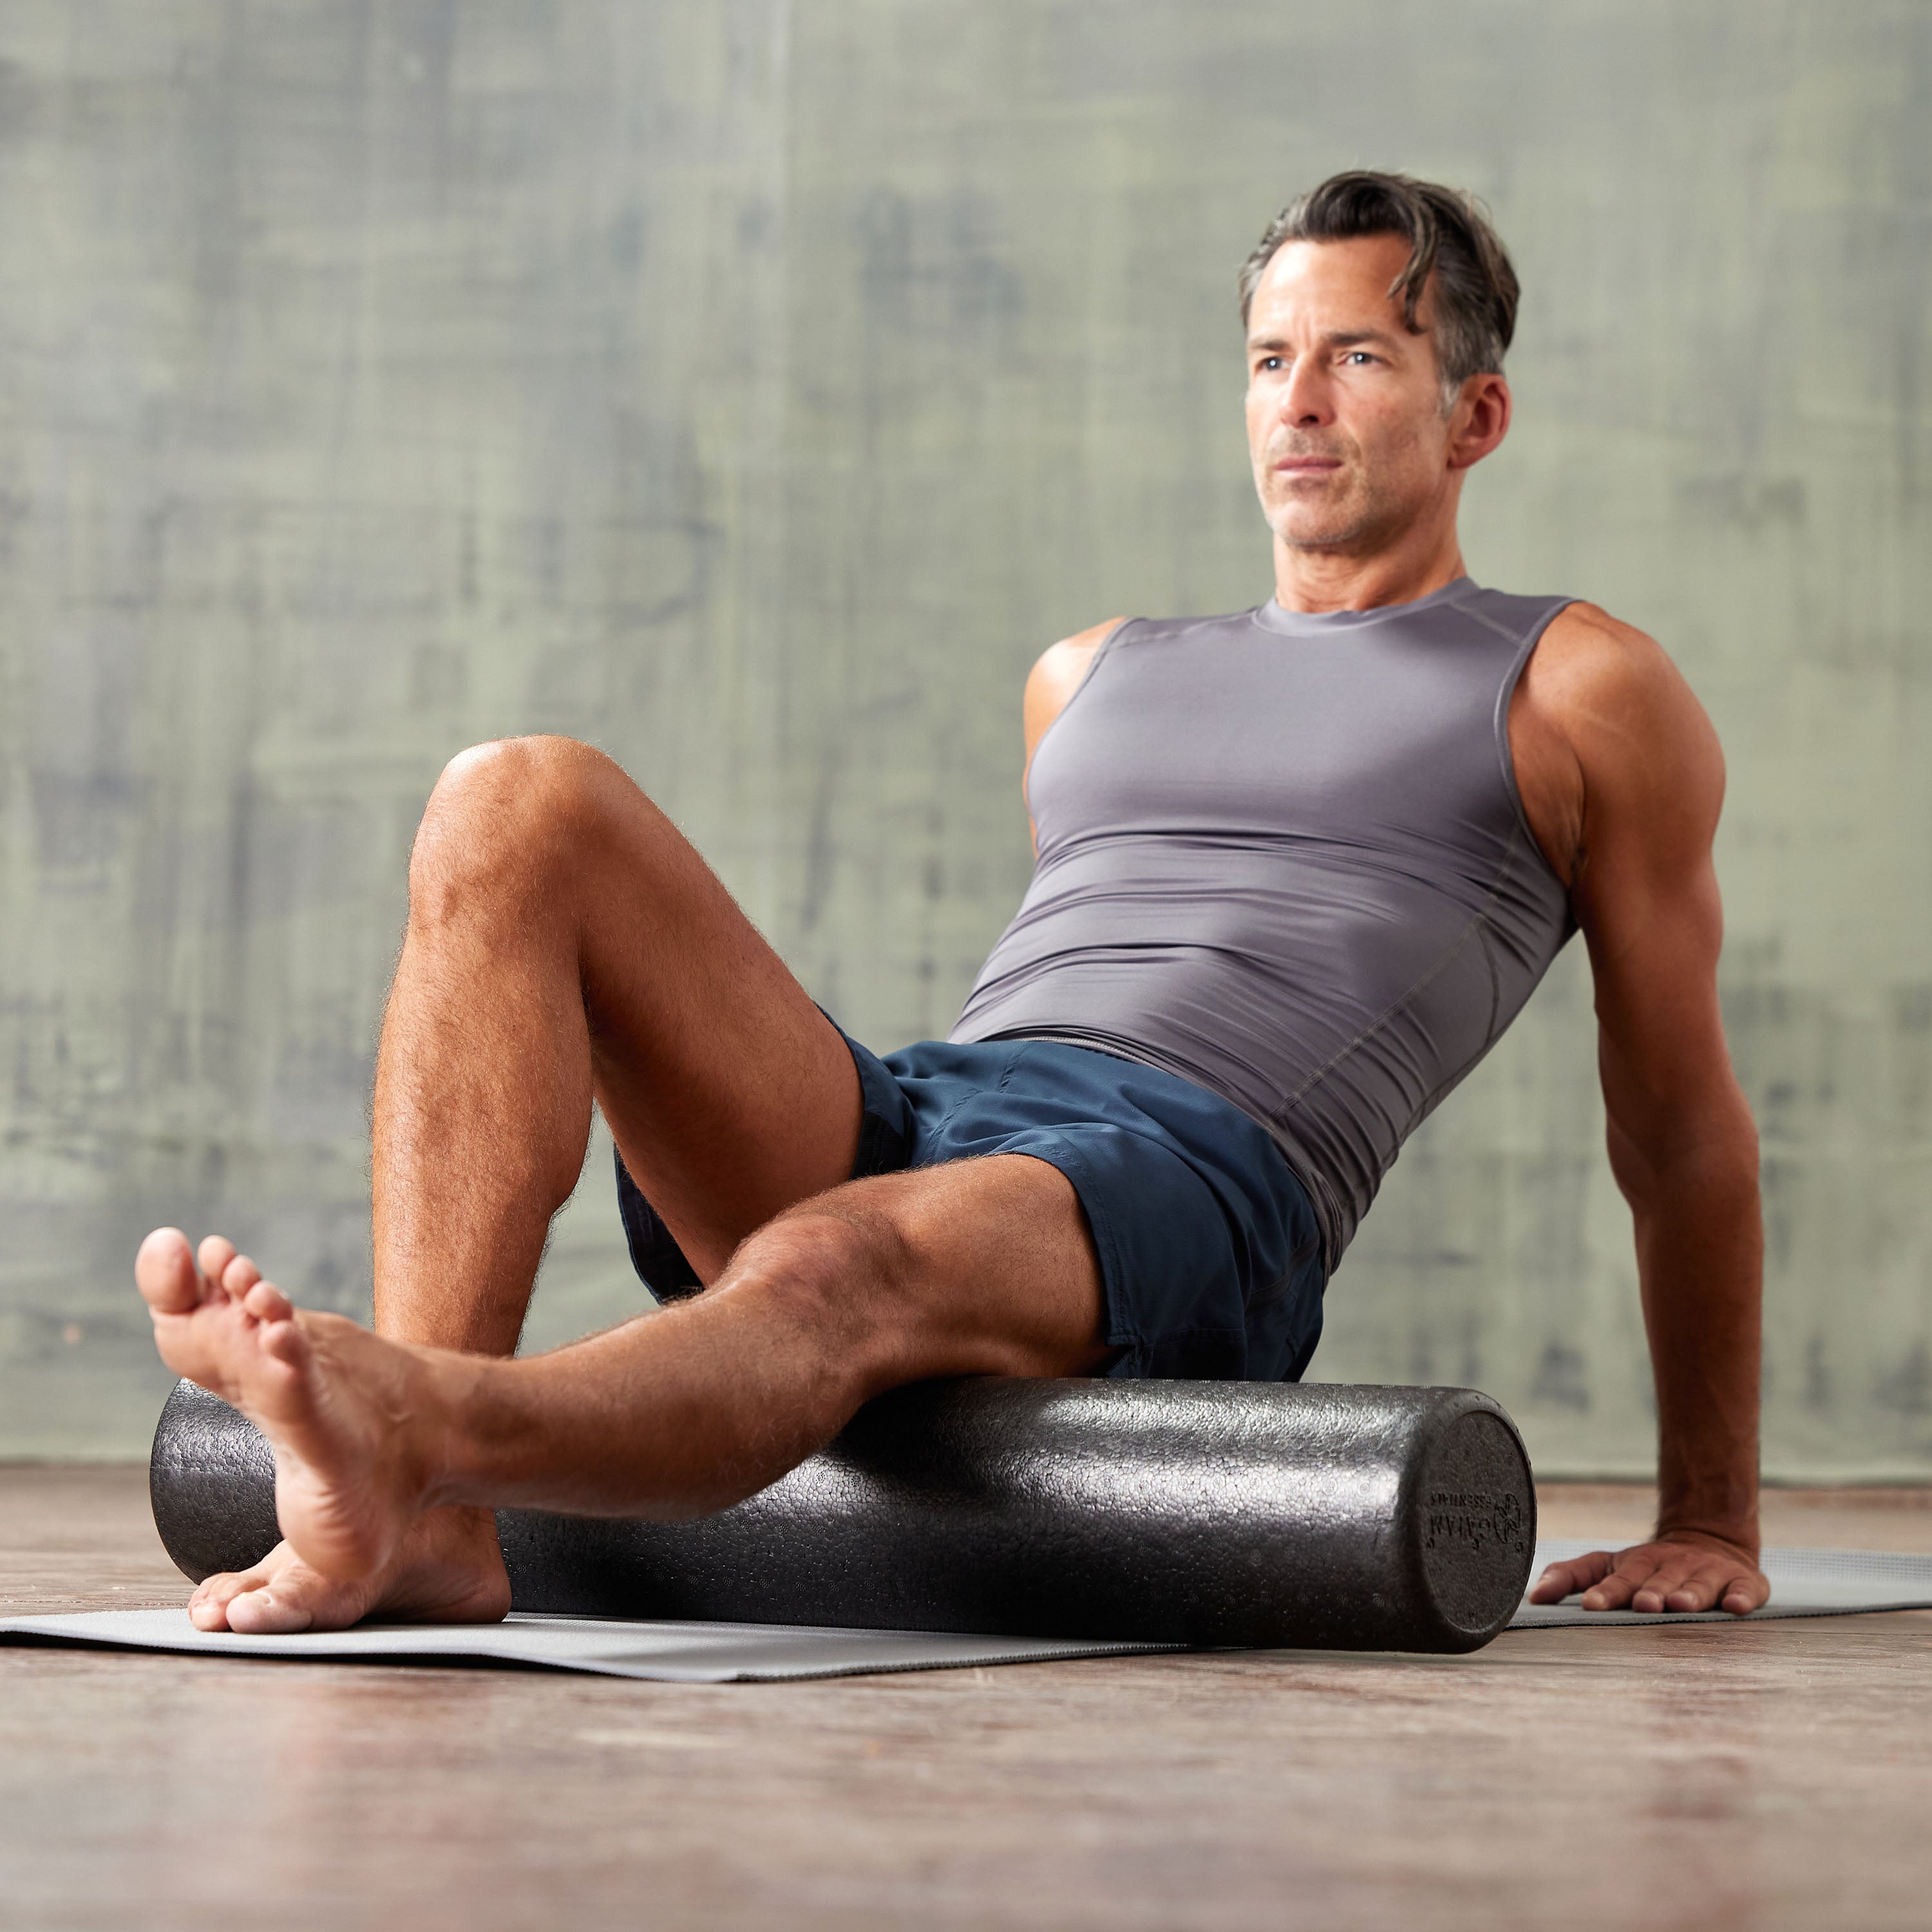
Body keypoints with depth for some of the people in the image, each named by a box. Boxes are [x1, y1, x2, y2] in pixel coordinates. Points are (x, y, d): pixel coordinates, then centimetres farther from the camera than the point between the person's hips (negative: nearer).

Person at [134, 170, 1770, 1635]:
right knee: (515, 810, -18)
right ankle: (420, 1521, -35)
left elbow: (1686, 1130, 17)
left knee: (841, 1264, -39)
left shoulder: (1581, 694, 16)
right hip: (902, 1115, 5)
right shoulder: (1089, 679, 31)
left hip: (1197, 1201, -5)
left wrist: (1712, 1525, 17)